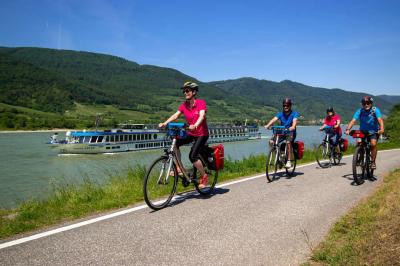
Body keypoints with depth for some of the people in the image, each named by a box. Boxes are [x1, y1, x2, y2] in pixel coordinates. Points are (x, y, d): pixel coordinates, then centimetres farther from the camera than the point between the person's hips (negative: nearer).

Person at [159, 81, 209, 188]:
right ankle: (179, 168, -5)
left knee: (192, 156, -20)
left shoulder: (201, 103, -16)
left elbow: (202, 116, -32)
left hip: (202, 134, -6)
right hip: (190, 133, 6)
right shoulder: (184, 105, 0)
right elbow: (175, 115, -11)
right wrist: (165, 123, -28)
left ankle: (204, 176, 2)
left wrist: (195, 125, -52)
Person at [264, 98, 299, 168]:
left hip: (291, 132, -3)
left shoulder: (294, 113, -4)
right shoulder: (280, 114, 4)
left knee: (288, 142, -36)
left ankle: (289, 161, -28)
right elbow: (274, 119, -14)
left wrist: (292, 127, -46)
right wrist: (268, 125, -34)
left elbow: (294, 121, -23)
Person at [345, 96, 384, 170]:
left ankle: (373, 162, -9)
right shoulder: (359, 111, -11)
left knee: (373, 144, -25)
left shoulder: (375, 110, -13)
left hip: (373, 132, -1)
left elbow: (380, 119, -26)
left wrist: (381, 129, -45)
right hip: (362, 132, 2)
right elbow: (353, 120, -22)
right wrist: (348, 129, -39)